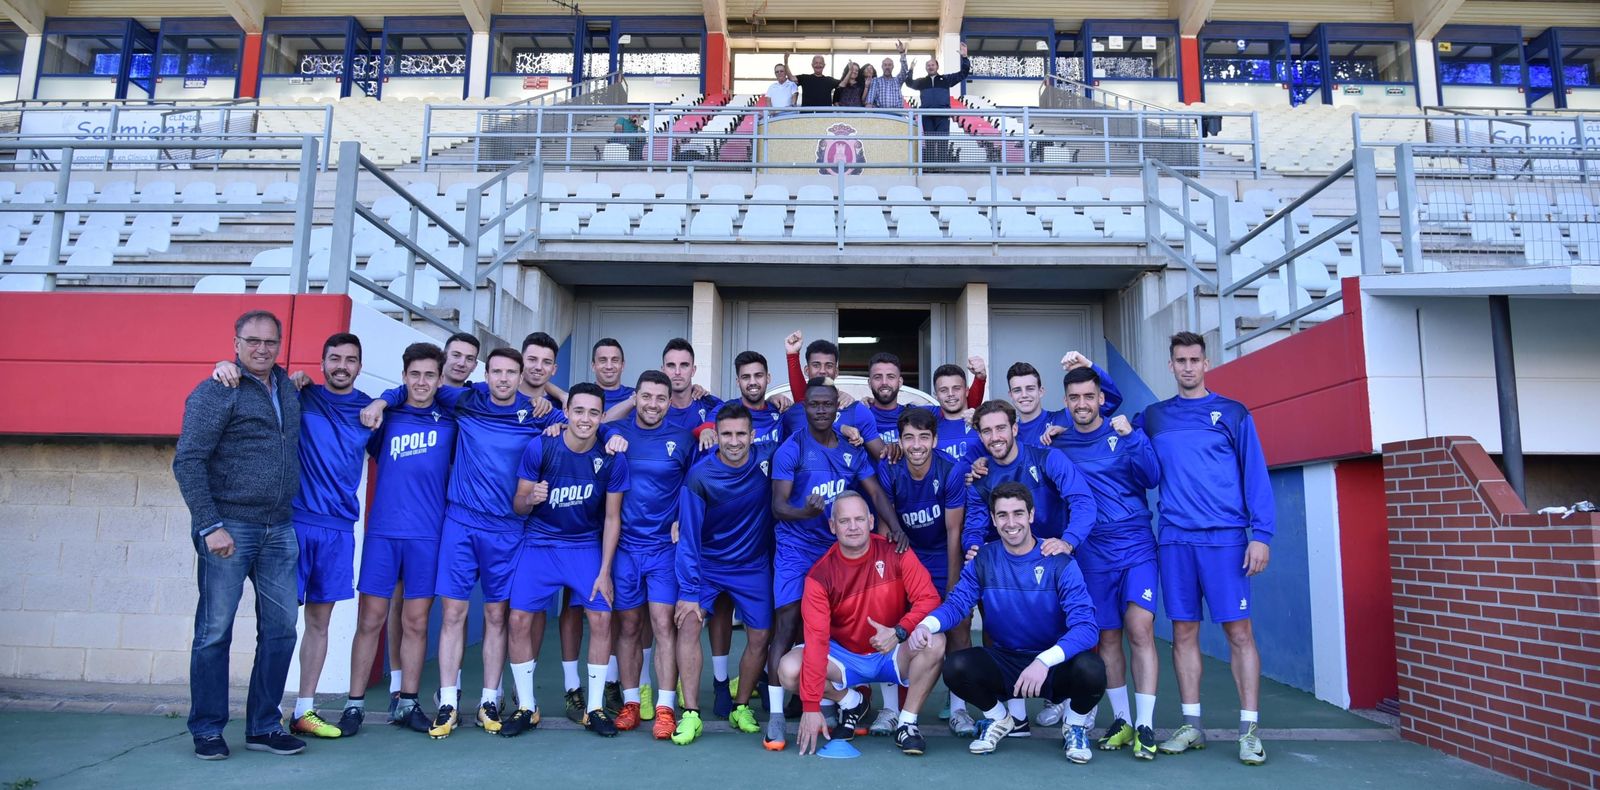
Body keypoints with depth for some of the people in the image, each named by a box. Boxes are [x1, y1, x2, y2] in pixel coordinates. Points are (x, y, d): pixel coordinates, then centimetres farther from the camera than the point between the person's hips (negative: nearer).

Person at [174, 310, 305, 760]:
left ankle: (263, 727, 19)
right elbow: (187, 462, -10)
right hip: (229, 528, -6)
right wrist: (209, 526, -15)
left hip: (279, 531, 6)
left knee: (280, 629, 8)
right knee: (214, 632, 4)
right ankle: (207, 730, 17)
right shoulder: (215, 393, -6)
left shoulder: (288, 389, 13)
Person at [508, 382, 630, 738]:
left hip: (587, 546, 0)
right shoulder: (539, 447, -16)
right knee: (520, 618, -8)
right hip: (541, 544, 0)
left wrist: (604, 571, -8)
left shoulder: (612, 458, -14)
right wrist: (530, 498, -33)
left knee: (601, 618, -9)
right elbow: (518, 505, -8)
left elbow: (612, 517, -6)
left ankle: (595, 708, 7)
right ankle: (526, 707, 11)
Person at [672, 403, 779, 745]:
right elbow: (688, 536, -17)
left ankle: (741, 708, 22)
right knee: (689, 623, -19)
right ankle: (691, 714, -11)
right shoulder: (699, 475, -20)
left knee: (760, 637, 2)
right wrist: (689, 591, -20)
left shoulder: (768, 457, -14)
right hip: (706, 563, -2)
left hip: (754, 565, 2)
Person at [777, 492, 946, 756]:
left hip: (893, 655, 0)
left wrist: (899, 632, -35)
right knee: (789, 670, -24)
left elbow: (929, 598, -16)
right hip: (844, 657, 1)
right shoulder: (820, 575, -16)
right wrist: (811, 707, -28)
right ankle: (851, 702, 7)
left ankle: (907, 723, -9)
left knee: (934, 643, -30)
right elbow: (816, 638, -23)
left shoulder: (896, 553, -13)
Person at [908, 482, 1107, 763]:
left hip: (1054, 666, -2)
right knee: (955, 667, -25)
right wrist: (927, 624, -30)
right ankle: (999, 718, 9)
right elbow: (957, 602, -7)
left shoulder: (1059, 563, -13)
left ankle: (1077, 724, 4)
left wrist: (1044, 661, -37)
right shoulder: (983, 560, -3)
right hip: (1005, 662, 2)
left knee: (1090, 669, -33)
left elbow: (1085, 626, -21)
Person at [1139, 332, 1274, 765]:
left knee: (1238, 632, -3)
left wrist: (1261, 533, -8)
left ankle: (1249, 730, 5)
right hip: (1175, 539, 2)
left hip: (1225, 538, -2)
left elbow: (1255, 474, 2)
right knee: (1184, 632, 5)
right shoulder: (1152, 417, 13)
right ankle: (1191, 726, 14)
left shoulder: (1233, 413, 6)